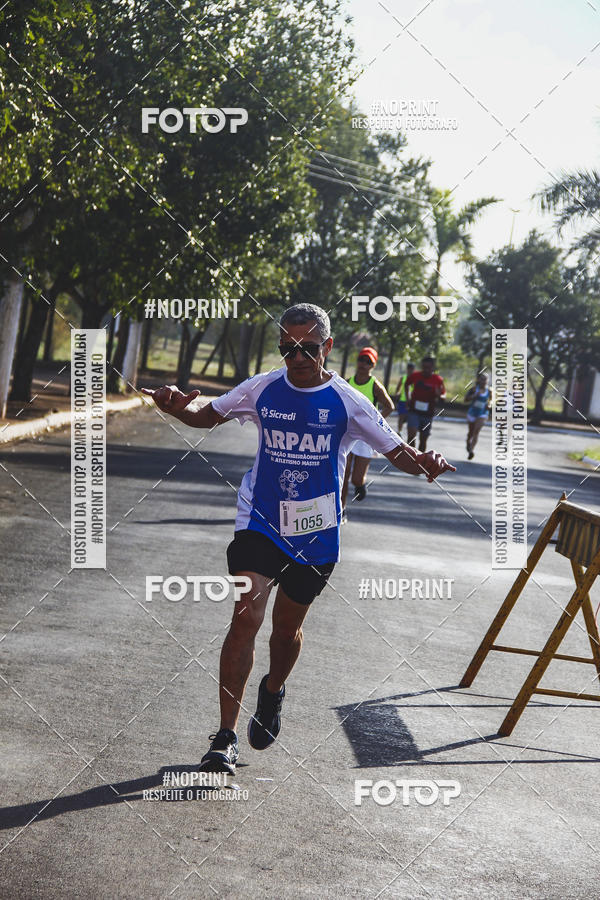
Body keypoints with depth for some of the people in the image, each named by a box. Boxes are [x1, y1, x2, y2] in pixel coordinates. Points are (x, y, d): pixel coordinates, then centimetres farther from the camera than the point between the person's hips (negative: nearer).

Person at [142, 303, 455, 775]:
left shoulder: (347, 403, -8)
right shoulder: (262, 390, -3)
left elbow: (397, 452, -7)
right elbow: (208, 414, 9)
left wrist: (423, 463, -31)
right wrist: (178, 406, -14)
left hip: (316, 533, 0)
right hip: (260, 523, 0)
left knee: (287, 629, 14)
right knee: (245, 619, -15)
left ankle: (273, 692, 48)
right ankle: (226, 737, -9)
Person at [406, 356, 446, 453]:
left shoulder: (438, 380, -6)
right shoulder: (415, 376, -3)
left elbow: (443, 395, 0)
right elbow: (407, 384, 17)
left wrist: (438, 395, -23)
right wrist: (408, 398, 10)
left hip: (427, 413, 0)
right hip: (414, 411, 0)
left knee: (423, 439, 9)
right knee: (412, 435, -17)